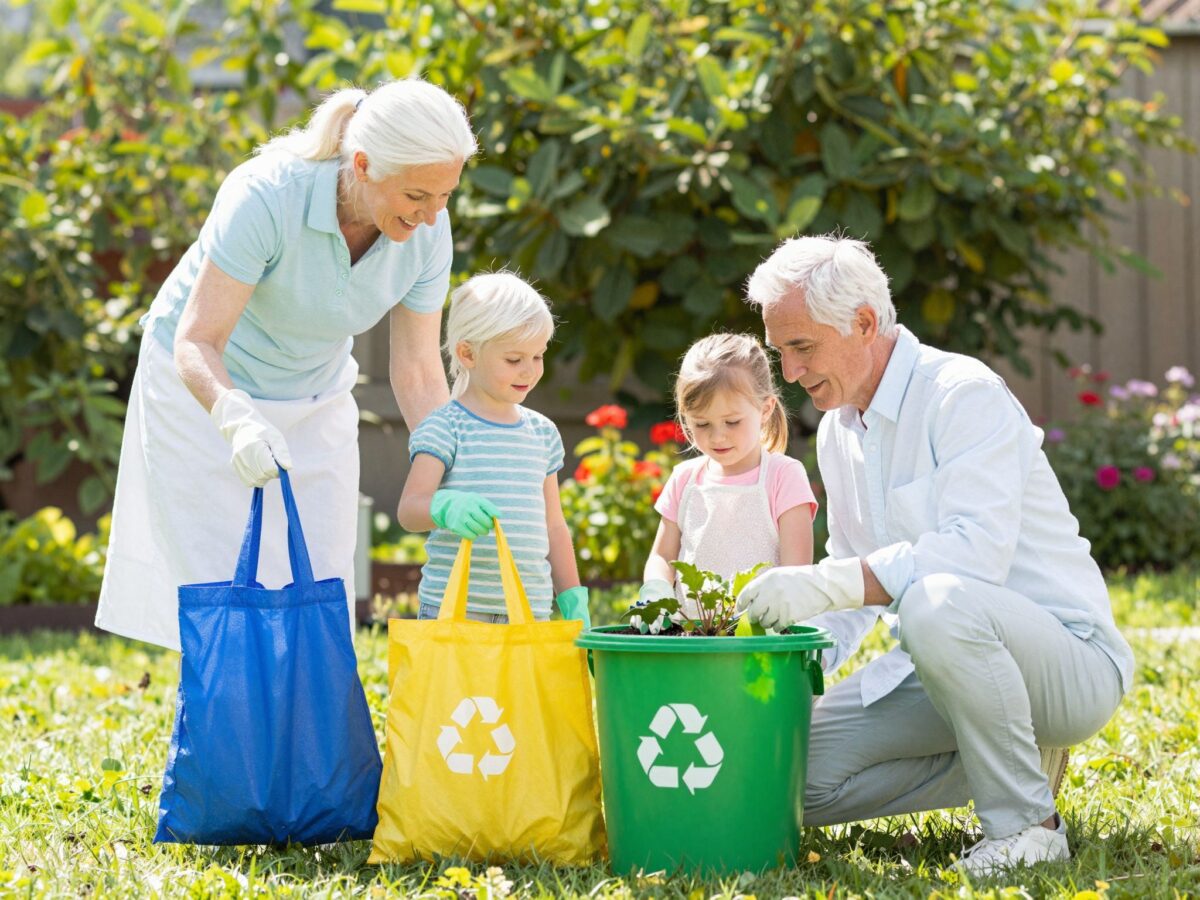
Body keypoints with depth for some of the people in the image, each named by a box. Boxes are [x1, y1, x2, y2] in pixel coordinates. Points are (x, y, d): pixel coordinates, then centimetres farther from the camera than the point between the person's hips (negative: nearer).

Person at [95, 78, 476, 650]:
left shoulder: (428, 230, -18)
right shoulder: (266, 196, -33)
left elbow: (418, 373, -10)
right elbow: (196, 344, -34)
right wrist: (238, 419, -53)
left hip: (315, 404, 5)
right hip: (205, 391, -5)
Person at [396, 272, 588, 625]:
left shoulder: (543, 433, 15)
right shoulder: (445, 428, -3)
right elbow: (408, 508, -13)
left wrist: (573, 601, 17)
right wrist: (446, 507, -35)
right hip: (454, 609, -5)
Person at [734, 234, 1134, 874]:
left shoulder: (965, 395, -17)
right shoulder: (837, 431, 11)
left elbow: (976, 552, -30)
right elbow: (855, 575, 17)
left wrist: (825, 584, -35)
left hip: (1069, 660, -8)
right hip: (934, 660, 8)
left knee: (937, 604, -40)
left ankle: (1026, 824, -21)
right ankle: (1004, 761, 7)